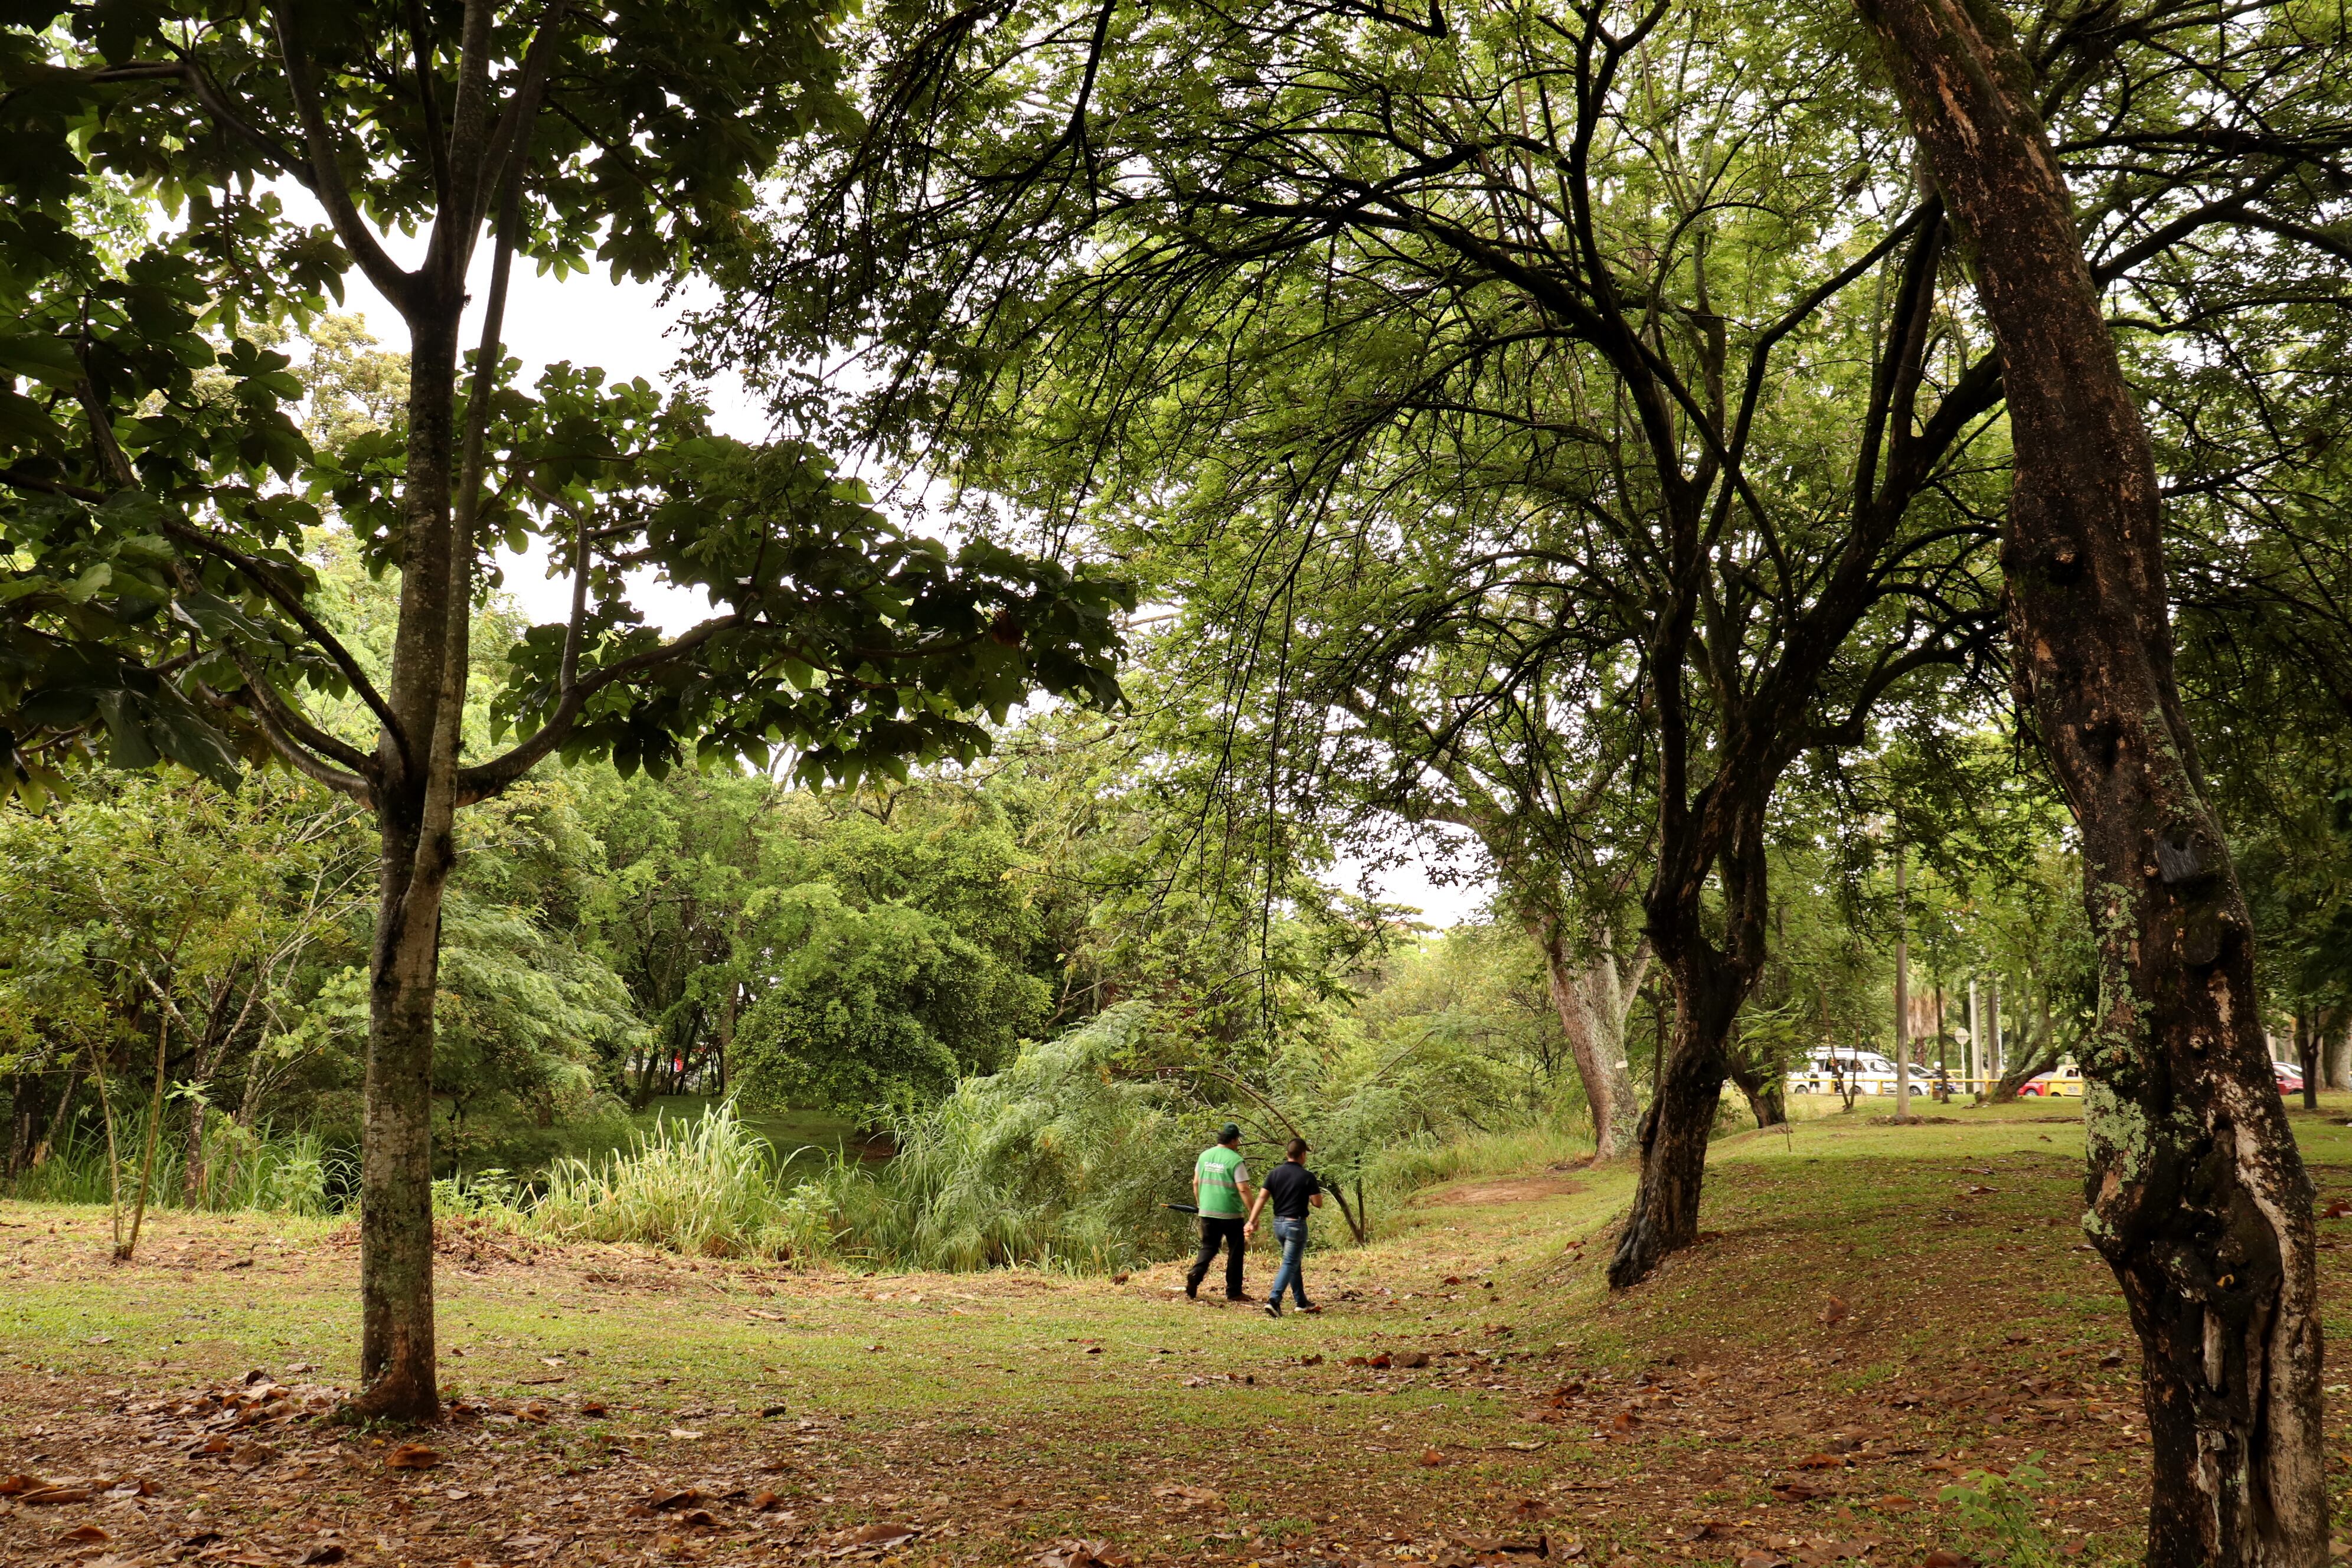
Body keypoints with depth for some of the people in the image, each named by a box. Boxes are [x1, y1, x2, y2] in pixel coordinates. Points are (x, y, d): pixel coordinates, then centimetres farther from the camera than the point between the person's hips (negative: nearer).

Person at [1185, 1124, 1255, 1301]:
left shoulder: (1205, 1156, 6)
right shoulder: (1236, 1160, -12)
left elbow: (1196, 1183, 12)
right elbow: (1243, 1189, -17)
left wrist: (1199, 1204, 25)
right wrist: (1253, 1214, -13)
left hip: (1207, 1212, 5)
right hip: (1231, 1214, -5)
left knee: (1208, 1247, 15)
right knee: (1235, 1251, 9)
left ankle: (1195, 1275, -11)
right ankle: (1233, 1292, 13)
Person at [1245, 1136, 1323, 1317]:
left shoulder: (1274, 1173, 3)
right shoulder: (1307, 1176, -11)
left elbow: (1262, 1198, -4)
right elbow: (1318, 1203, -9)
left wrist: (1252, 1221, -7)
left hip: (1278, 1223, 6)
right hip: (1296, 1224, -6)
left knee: (1295, 1262, 19)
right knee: (1290, 1264, -4)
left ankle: (1302, 1302, 26)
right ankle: (1274, 1300, -20)